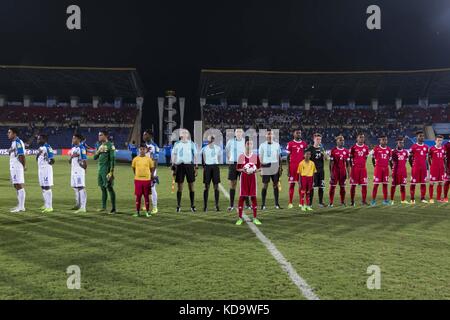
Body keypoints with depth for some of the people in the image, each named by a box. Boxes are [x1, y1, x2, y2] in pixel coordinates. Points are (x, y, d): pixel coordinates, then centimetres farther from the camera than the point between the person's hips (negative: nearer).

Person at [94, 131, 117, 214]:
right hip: (100, 170, 8)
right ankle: (103, 207, 22)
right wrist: (98, 151, -2)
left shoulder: (110, 145, -9)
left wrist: (111, 171, -19)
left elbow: (113, 159, -14)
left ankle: (113, 209, -4)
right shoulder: (100, 146, 16)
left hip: (107, 170, -8)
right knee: (103, 188, 13)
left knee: (109, 188, -7)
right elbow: (95, 158, 19)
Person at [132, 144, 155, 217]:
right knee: (138, 196, 4)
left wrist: (151, 176, 4)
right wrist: (137, 175, 10)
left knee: (146, 196, 5)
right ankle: (137, 211, 13)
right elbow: (133, 168, 12)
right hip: (138, 180, 1)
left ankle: (147, 211, 13)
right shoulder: (135, 159, 2)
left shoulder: (149, 159, 0)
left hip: (147, 180, -1)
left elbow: (152, 168, 7)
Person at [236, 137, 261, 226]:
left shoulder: (255, 156, 2)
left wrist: (255, 170, -12)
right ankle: (240, 218, 6)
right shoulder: (241, 156, 0)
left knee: (253, 197, 2)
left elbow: (259, 168, 7)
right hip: (244, 178, -1)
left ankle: (255, 218, 11)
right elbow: (237, 168, 5)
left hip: (252, 178, 1)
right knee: (242, 197, -2)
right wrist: (243, 170, -14)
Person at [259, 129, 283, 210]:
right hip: (266, 167, -2)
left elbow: (279, 157, 11)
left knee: (276, 185, 3)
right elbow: (260, 157, 3)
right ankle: (263, 204, 5)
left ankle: (277, 204, 9)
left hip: (275, 167, 2)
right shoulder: (262, 145, 3)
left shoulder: (277, 144, 9)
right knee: (265, 185, 0)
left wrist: (280, 167, 6)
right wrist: (261, 164, -5)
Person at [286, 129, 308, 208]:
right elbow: (288, 157, 2)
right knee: (292, 184, 0)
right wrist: (288, 168, -4)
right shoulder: (290, 144, 2)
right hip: (292, 167, -3)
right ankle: (290, 203, 4)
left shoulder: (304, 144, 10)